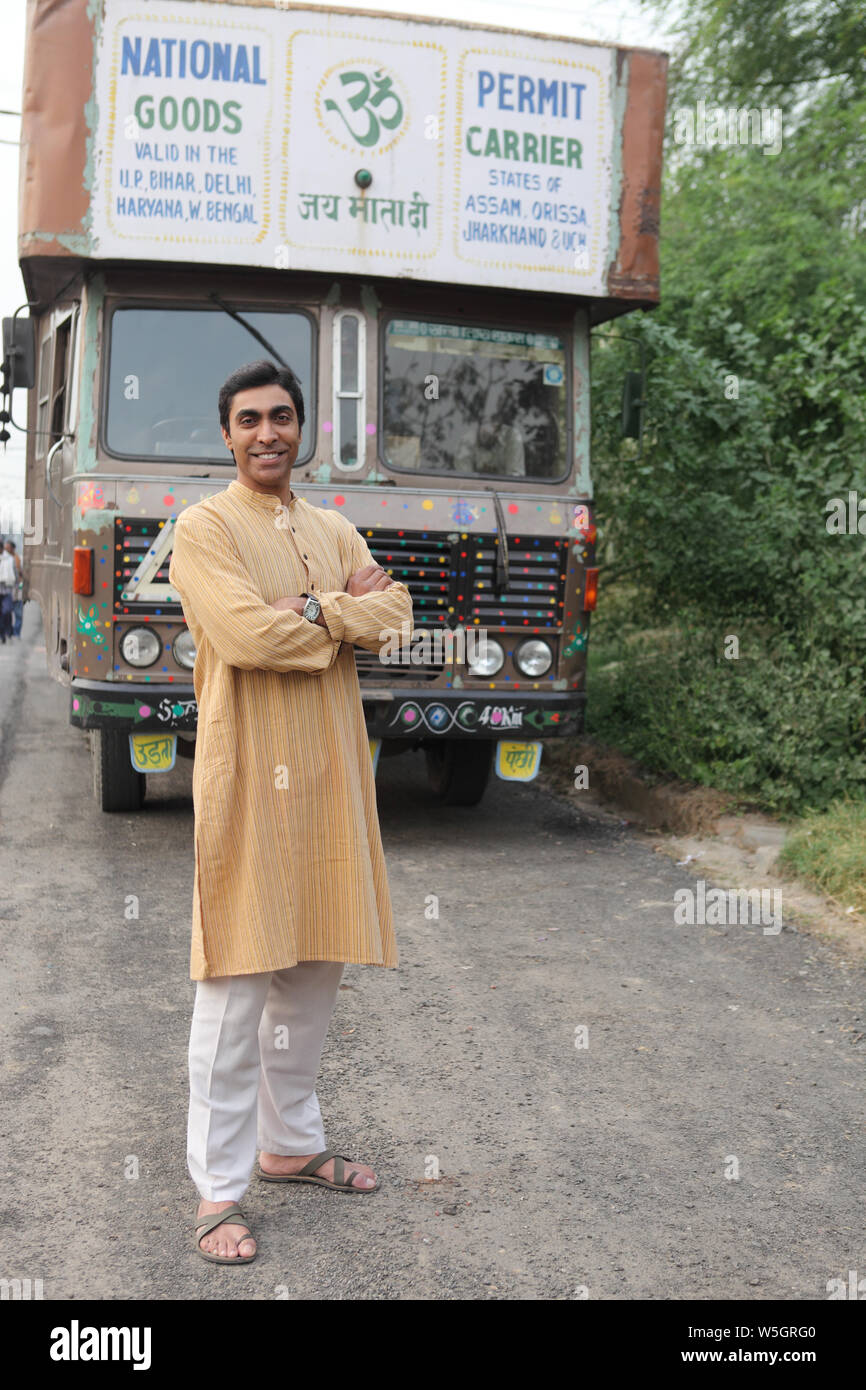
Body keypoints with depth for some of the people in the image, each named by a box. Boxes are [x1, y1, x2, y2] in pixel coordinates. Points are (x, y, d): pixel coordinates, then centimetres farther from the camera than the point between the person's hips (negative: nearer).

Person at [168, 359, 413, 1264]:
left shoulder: (334, 531, 17)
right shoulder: (204, 528, -3)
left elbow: (392, 612, 2)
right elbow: (246, 635, -18)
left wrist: (310, 611, -12)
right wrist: (346, 614, -6)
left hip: (328, 773, 7)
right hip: (248, 774, -6)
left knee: (314, 971, 15)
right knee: (235, 989, -4)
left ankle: (290, 1144, 31)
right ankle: (218, 1190, 6)